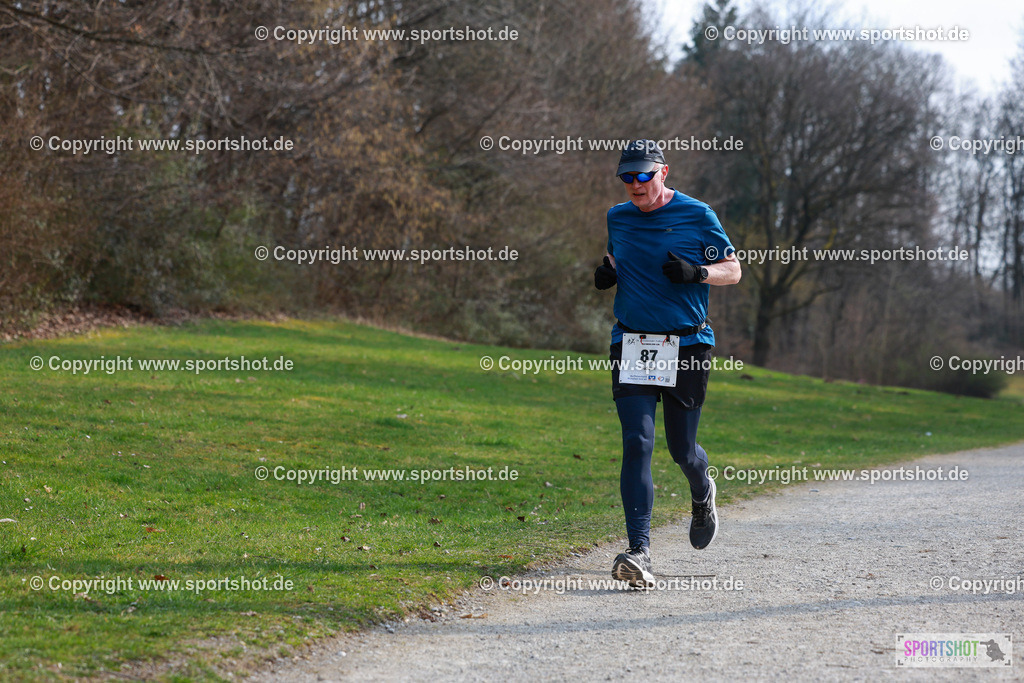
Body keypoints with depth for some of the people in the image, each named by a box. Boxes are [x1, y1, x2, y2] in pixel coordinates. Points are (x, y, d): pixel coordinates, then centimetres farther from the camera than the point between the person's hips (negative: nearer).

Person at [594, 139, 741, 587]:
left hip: (687, 345, -2)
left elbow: (732, 270, 3)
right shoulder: (617, 218, 9)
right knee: (637, 444, -12)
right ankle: (639, 551, -17)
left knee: (682, 449, 5)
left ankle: (702, 496, 42)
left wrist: (696, 273, -17)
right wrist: (606, 272, 1)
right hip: (632, 346, 2)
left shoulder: (697, 216, -2)